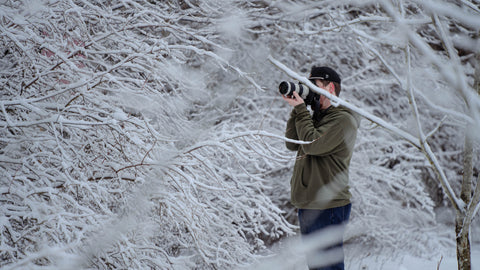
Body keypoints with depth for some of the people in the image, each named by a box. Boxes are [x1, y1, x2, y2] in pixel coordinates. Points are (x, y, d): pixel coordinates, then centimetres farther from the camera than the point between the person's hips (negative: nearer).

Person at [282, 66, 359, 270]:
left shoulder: (342, 120, -11)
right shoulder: (316, 117, 18)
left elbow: (312, 144, -20)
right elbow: (292, 144, 11)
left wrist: (301, 110, -13)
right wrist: (297, 109, 3)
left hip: (328, 208, -10)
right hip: (308, 206, 10)